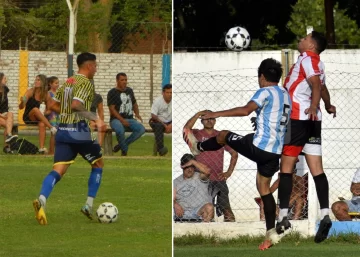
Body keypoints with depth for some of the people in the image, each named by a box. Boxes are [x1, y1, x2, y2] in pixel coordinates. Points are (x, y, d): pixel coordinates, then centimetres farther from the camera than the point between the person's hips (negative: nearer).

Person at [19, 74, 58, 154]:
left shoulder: (47, 95, -2)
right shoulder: (31, 92, -7)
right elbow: (21, 107, -12)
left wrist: (44, 113, -14)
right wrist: (22, 102, -35)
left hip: (39, 118, 1)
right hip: (28, 118, -1)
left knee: (42, 125, -33)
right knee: (35, 109, -33)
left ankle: (41, 147, -40)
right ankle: (51, 128, -39)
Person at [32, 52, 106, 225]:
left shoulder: (68, 82, 17)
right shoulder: (86, 83, -8)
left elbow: (53, 106, 19)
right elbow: (76, 105, -23)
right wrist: (95, 119, -19)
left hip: (62, 130, 7)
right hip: (78, 131, -7)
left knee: (58, 171, -3)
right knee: (98, 164, 15)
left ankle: (42, 199, -30)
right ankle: (89, 205, 12)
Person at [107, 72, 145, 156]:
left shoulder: (129, 91, 18)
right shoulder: (112, 93, -2)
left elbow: (134, 104, 29)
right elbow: (112, 108, -10)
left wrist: (137, 114, 7)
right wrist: (122, 120, -21)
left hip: (129, 119, 6)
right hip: (116, 120, -6)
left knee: (141, 129, -24)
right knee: (120, 130, -40)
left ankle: (121, 145, -10)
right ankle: (124, 149, -12)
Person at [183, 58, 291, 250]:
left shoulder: (265, 92, -11)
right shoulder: (286, 95, 16)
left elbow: (245, 110, -25)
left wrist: (217, 114, -21)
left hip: (259, 146, -8)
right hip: (275, 151, 8)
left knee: (223, 135, 17)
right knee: (264, 188, 14)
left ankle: (198, 147, 45)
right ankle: (271, 233, 6)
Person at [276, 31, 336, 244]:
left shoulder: (307, 59, -7)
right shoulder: (318, 64, 17)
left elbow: (316, 85, -23)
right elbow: (322, 87, 34)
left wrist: (313, 107, -36)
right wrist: (328, 106, 49)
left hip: (297, 118, -8)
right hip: (313, 121, 8)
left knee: (286, 167, -1)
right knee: (317, 169, 0)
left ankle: (283, 216, -3)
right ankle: (325, 215, -13)